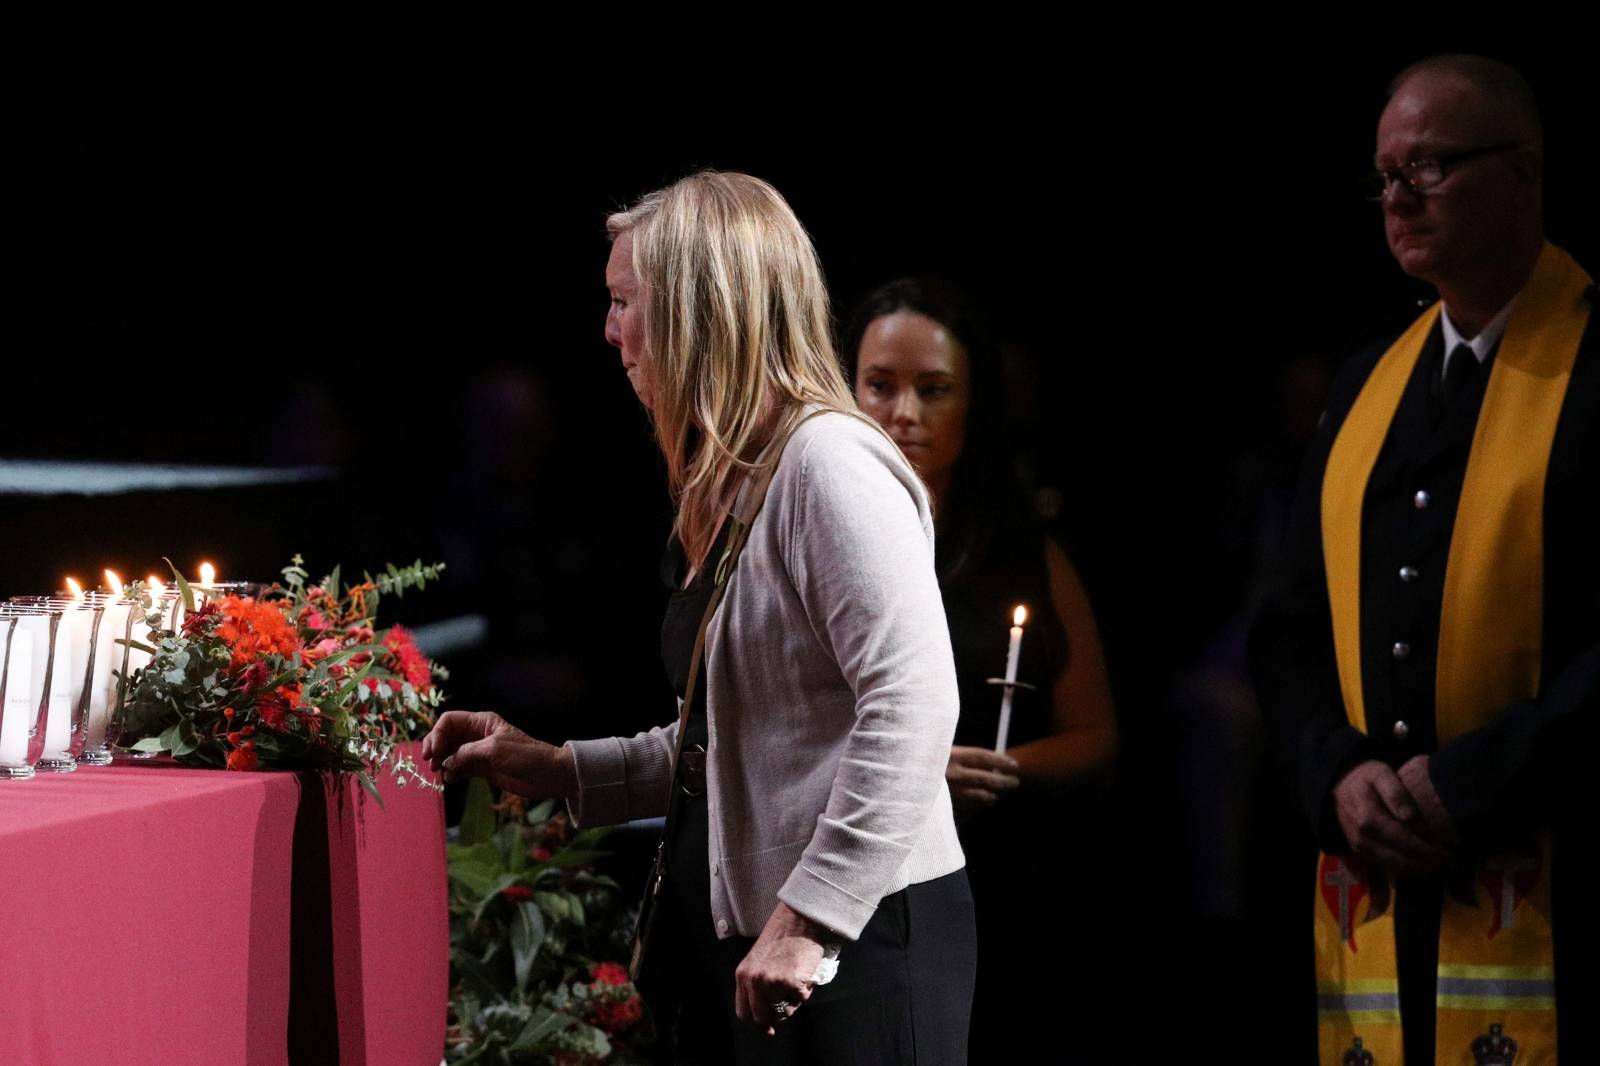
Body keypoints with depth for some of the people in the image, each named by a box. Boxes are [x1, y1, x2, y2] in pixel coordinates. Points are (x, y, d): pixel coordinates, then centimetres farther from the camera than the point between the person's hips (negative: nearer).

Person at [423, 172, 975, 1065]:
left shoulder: (829, 463, -15)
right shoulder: (733, 491, 14)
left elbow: (912, 708, -24)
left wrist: (807, 920, -25)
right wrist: (559, 770, 13)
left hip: (859, 940, -9)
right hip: (736, 930, 9)